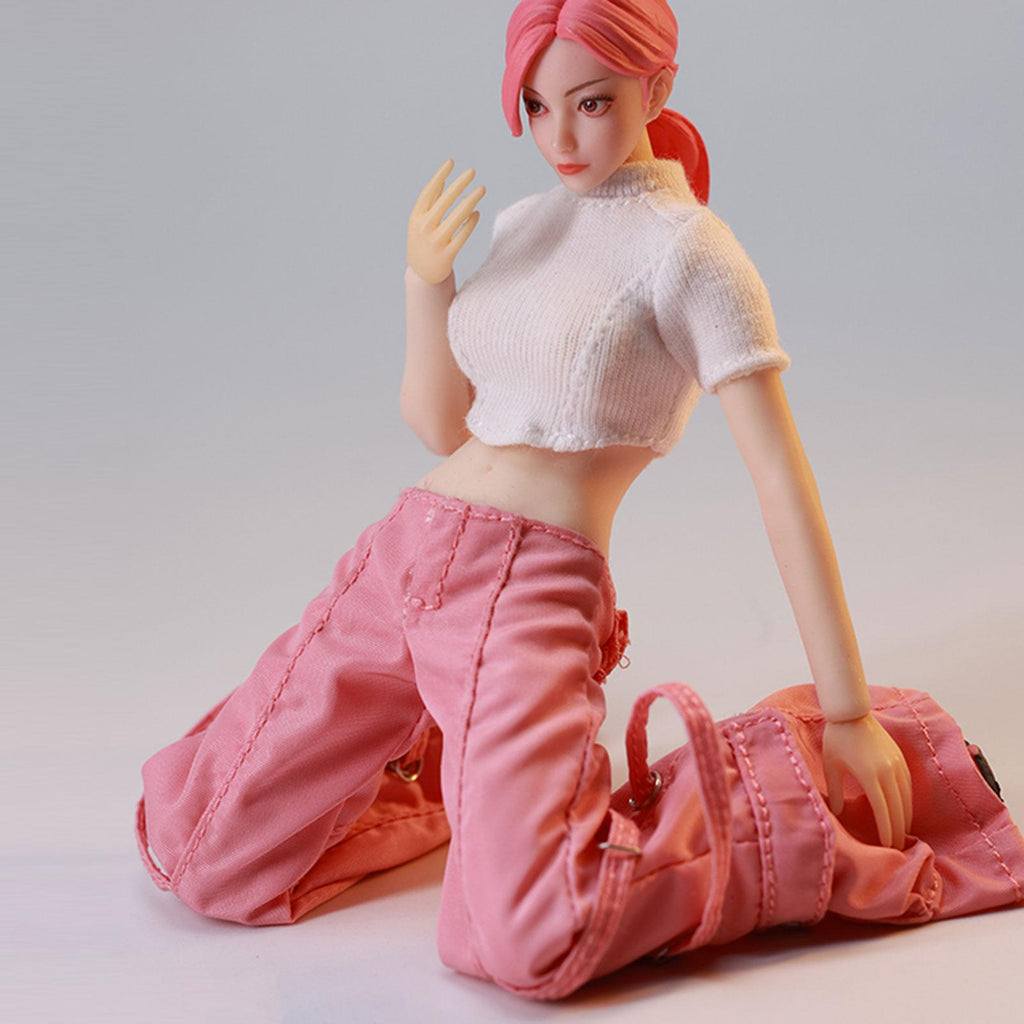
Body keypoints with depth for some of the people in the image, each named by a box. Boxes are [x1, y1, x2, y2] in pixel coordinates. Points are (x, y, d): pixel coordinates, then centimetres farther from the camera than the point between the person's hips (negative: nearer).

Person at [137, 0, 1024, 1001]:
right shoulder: (522, 223, 16)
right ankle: (436, 767, 26)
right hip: (400, 559, 7)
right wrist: (424, 278, 1)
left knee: (528, 944, -26)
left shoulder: (687, 250, -6)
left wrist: (849, 713, -11)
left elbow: (782, 478, -10)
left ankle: (795, 780, 0)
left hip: (532, 590, -6)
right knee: (199, 850, 2)